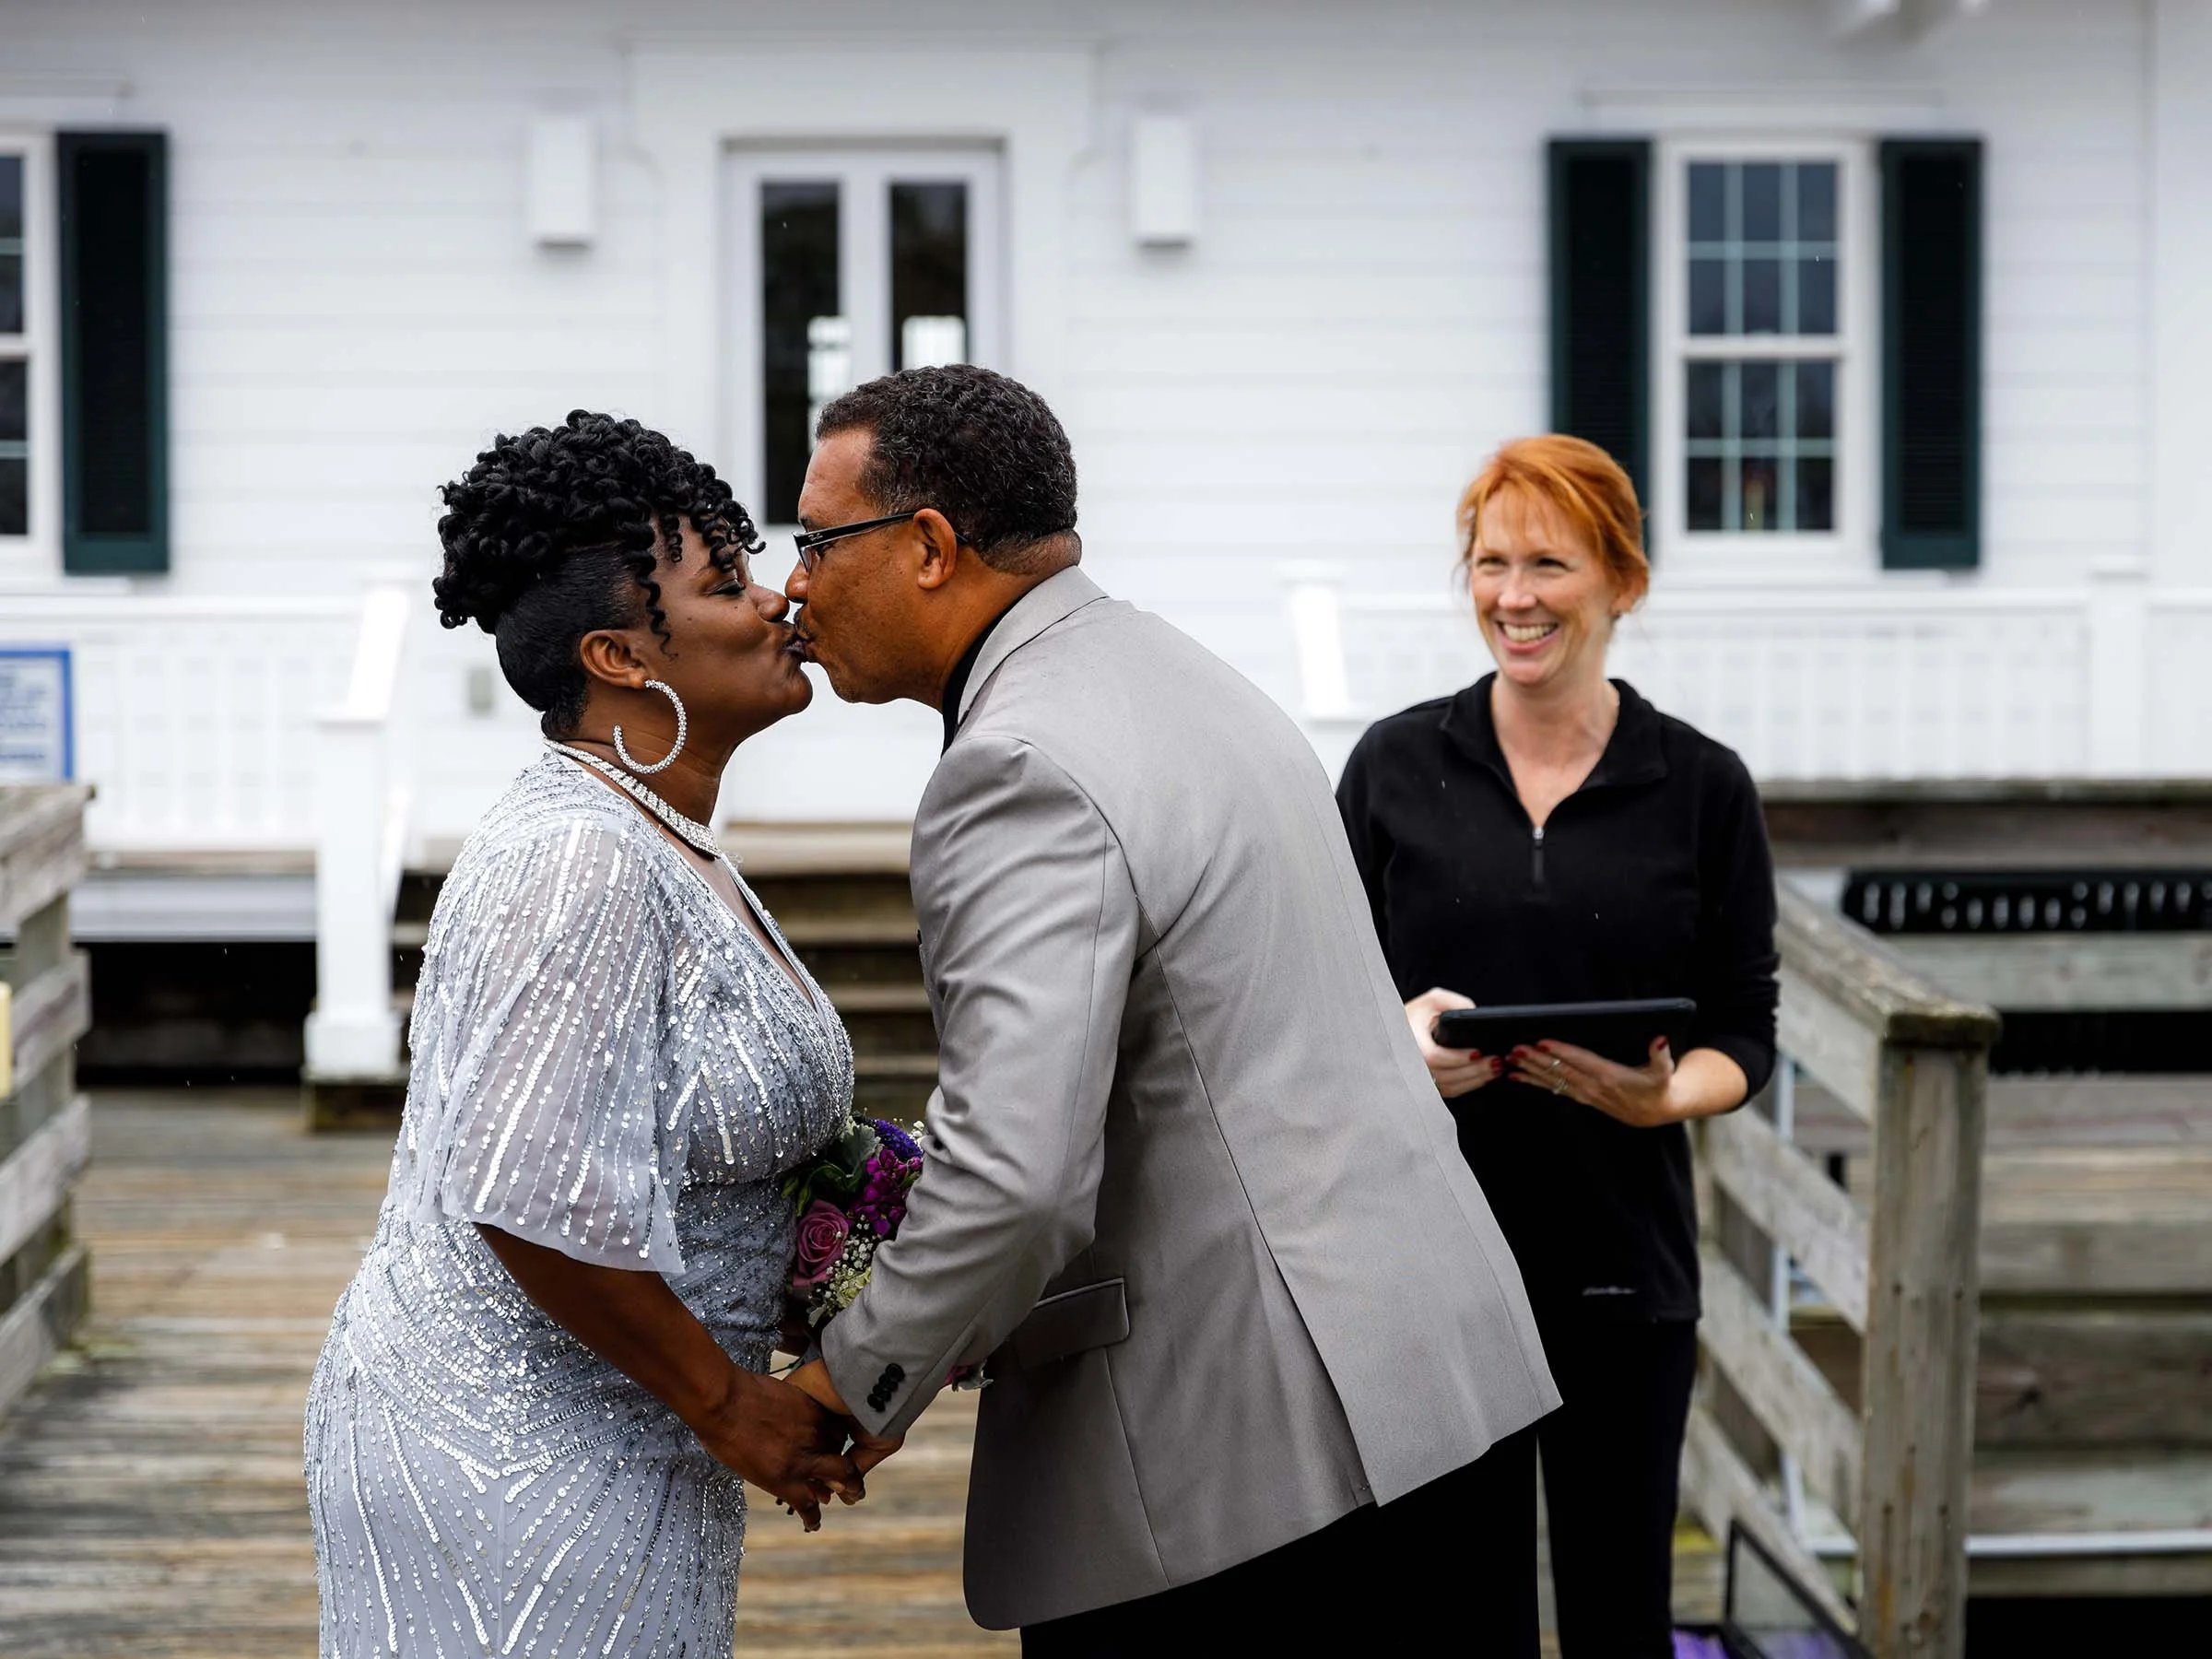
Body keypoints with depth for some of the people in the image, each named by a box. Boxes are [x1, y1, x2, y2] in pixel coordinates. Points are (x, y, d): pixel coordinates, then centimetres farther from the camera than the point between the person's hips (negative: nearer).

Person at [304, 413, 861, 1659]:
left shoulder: (661, 843, 10)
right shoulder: (580, 860, -21)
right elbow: (531, 1192, -28)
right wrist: (725, 1402, -19)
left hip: (595, 1447, 10)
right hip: (507, 1459, -10)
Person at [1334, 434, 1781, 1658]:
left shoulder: (1702, 788, 2)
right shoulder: (1395, 765, 3)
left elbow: (1744, 1031, 5)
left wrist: (1665, 1096, -16)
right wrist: (1402, 1039, -15)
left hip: (1621, 1259, 0)